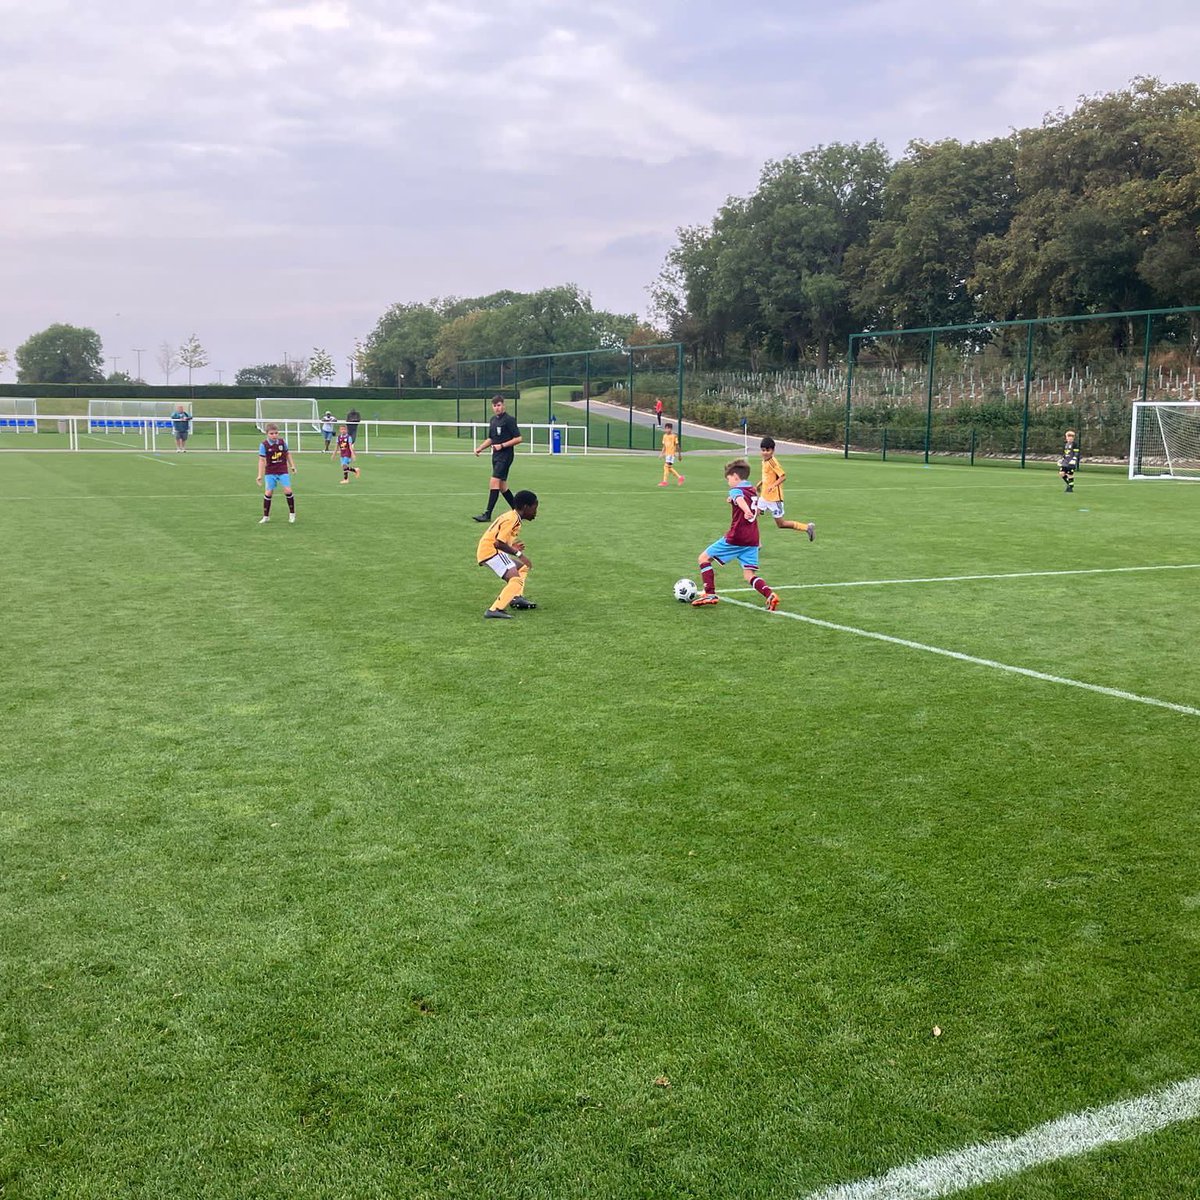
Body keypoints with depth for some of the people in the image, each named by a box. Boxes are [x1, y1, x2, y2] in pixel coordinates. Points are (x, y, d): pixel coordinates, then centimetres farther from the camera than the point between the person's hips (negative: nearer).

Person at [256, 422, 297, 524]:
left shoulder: (282, 442, -3)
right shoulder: (264, 445, -12)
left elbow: (287, 454, 13)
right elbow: (262, 460, -10)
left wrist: (292, 465, 13)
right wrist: (260, 475, -12)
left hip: (283, 470, 1)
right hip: (270, 472, -1)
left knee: (288, 490, -10)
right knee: (268, 492, -3)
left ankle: (292, 514, 7)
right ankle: (266, 516, 11)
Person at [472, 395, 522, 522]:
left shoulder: (509, 419, -10)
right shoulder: (493, 420, 14)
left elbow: (518, 439, -13)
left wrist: (502, 445, -18)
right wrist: (480, 448, 11)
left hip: (505, 456, -9)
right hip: (496, 456, 9)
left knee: (494, 482, -15)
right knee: (502, 485, 11)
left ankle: (487, 514, -15)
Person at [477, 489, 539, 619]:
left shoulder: (511, 516, 16)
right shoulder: (512, 519, -15)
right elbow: (498, 543, -22)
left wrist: (512, 547, 12)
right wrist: (518, 554, -16)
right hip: (490, 551, -11)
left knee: (522, 567, 27)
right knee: (516, 580, -23)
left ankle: (517, 597, 23)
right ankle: (495, 610, -30)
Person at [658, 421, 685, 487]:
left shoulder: (674, 436, -8)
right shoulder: (665, 436, 10)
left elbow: (677, 446, -3)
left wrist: (679, 454, 0)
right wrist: (662, 453, 8)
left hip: (672, 454, -7)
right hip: (667, 453, 7)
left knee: (666, 466, -15)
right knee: (669, 468, 8)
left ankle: (664, 482, -14)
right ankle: (680, 477, 23)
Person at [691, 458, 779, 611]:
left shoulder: (736, 490, -6)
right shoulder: (753, 491, 18)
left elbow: (740, 499, -31)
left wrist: (746, 511, -53)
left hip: (735, 539, -7)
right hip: (752, 540, 7)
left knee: (704, 557, 6)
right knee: (750, 575, 6)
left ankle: (710, 594, -1)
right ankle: (770, 596, -18)